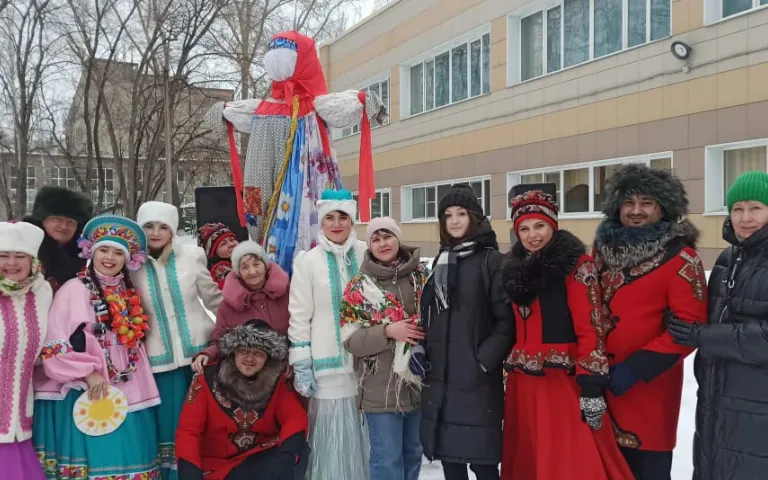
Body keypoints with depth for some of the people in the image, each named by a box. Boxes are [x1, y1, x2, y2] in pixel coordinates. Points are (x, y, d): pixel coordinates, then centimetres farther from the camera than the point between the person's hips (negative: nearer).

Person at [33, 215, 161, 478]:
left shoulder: (129, 295, 14)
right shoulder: (75, 289, -6)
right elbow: (57, 340, -13)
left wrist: (142, 392, 11)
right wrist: (88, 373, -17)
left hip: (126, 393, 6)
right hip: (86, 392, -6)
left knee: (127, 457, 8)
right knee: (95, 456, -2)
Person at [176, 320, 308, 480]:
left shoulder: (276, 382, -1)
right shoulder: (207, 380, -7)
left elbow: (296, 417, -12)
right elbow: (188, 430, -10)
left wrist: (287, 456, -32)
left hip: (264, 458, 2)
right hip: (218, 465, -1)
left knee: (298, 452, -27)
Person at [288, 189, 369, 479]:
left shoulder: (366, 255, 3)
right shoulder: (308, 261, -1)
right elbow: (299, 317, -2)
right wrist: (301, 367, -6)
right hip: (328, 366, -2)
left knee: (363, 437, 10)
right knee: (332, 437, 3)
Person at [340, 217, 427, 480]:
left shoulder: (421, 275, 5)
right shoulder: (359, 287, -3)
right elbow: (350, 339, -7)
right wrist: (387, 332, -20)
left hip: (419, 381, 4)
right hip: (381, 388, -3)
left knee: (413, 453, 17)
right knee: (387, 458, 0)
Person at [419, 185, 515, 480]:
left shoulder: (490, 260, -6)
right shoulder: (441, 261, 15)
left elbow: (507, 319, -11)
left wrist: (485, 360, -15)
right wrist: (426, 355, 10)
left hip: (477, 379, -6)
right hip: (440, 378, 6)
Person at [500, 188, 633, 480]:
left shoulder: (576, 265, -7)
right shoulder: (514, 269, 11)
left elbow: (591, 327, -11)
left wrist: (592, 385, -15)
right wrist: (511, 367, 15)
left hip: (565, 380, -6)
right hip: (523, 383, 6)